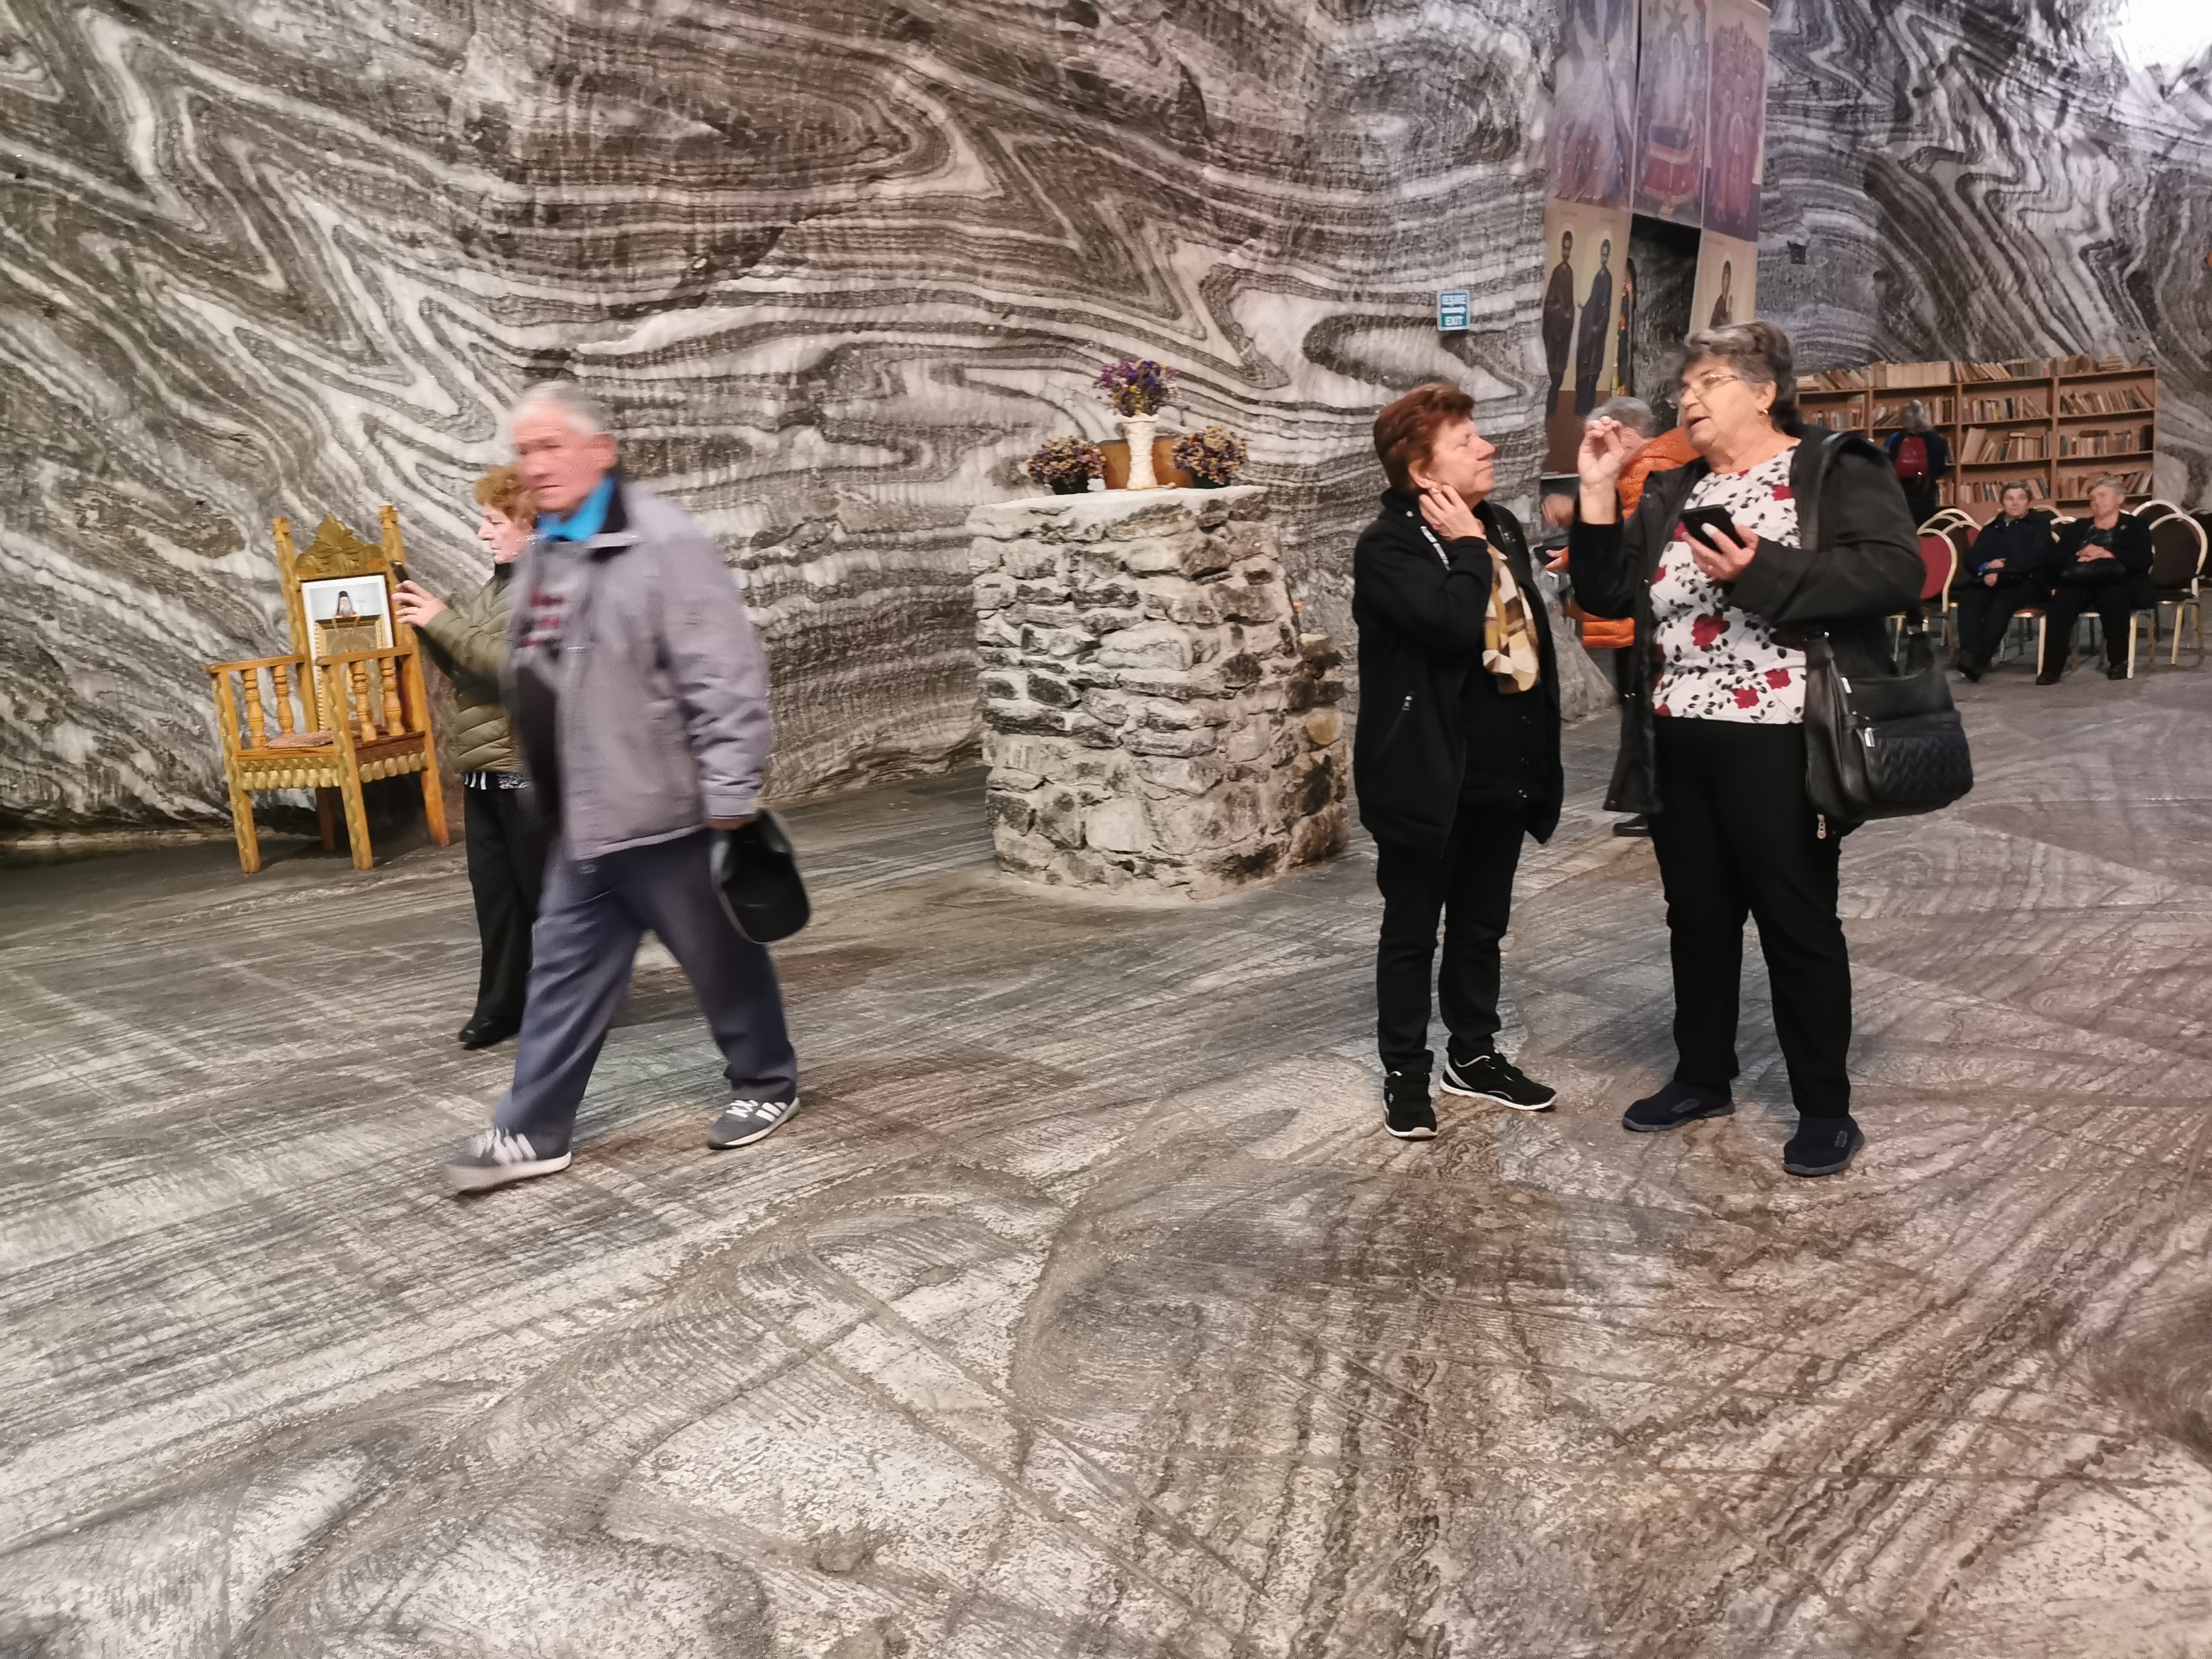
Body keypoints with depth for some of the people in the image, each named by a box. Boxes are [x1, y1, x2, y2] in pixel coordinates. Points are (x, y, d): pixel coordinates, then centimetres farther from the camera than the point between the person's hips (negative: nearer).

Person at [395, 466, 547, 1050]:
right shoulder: (498, 585, 15)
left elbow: (511, 662, -23)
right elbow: (464, 665, 18)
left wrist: (443, 620, -18)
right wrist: (426, 621, 3)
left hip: (532, 767, -9)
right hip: (484, 767, 9)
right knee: (494, 892, 13)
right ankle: (502, 1004, 23)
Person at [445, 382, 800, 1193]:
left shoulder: (664, 543, -17)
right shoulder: (542, 550, 11)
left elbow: (727, 677, -21)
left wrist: (731, 797, -22)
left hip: (663, 808, -8)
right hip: (583, 816, 8)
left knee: (719, 957, 9)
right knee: (565, 971, 12)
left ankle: (767, 1084, 29)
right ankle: (531, 1132, 21)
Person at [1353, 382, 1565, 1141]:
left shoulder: (1501, 527, 11)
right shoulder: (1387, 547, -13)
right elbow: (1455, 625, -30)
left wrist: (1542, 755, 16)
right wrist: (1466, 546, -14)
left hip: (1502, 772, 7)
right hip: (1428, 777, -7)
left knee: (1482, 926, 18)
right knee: (1411, 930, 7)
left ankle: (1473, 1055, 33)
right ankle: (1406, 1075, 19)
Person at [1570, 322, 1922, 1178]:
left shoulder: (1837, 471, -3)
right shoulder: (1670, 494, 15)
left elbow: (1897, 570, -17)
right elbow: (1606, 595, 9)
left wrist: (1763, 573, -24)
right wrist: (1598, 490, -1)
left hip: (1777, 746, -6)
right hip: (1678, 746, 6)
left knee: (1798, 925, 3)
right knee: (1697, 917, 15)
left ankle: (1825, 1109, 17)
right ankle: (1702, 1077, 31)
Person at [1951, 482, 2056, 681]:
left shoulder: (2039, 524, 13)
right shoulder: (1991, 529, 25)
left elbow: (2036, 556, -4)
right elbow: (1972, 558, 12)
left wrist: (2002, 568, -16)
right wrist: (1986, 567, -12)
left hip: (2029, 582, -4)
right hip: (1994, 582, 4)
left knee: (2002, 599, -38)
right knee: (1970, 596, -32)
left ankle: (1981, 660, -47)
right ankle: (1969, 654, -48)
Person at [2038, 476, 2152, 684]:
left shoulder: (2135, 526, 21)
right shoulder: (2077, 528, 29)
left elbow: (2143, 561, 2)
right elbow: (2054, 560, 14)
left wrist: (2107, 554, -7)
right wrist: (2079, 554, -5)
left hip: (2116, 582, -2)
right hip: (2079, 582, 2)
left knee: (2113, 600, -38)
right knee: (2060, 605, -33)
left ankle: (2118, 661, -20)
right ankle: (2052, 667, -36)